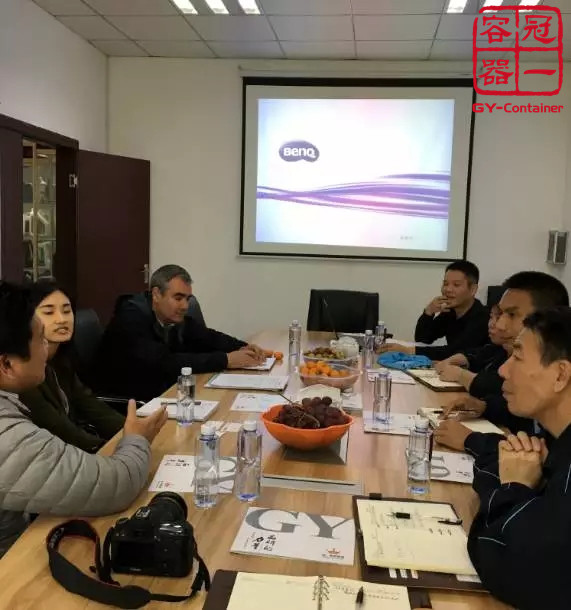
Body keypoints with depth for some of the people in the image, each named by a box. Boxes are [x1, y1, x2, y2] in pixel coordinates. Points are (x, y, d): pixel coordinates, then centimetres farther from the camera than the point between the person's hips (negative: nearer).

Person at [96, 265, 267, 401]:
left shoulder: (175, 316, -2)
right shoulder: (132, 317, -21)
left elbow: (208, 338, 10)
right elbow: (165, 363, -30)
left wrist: (243, 348, -10)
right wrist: (226, 360, -28)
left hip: (160, 394, 7)